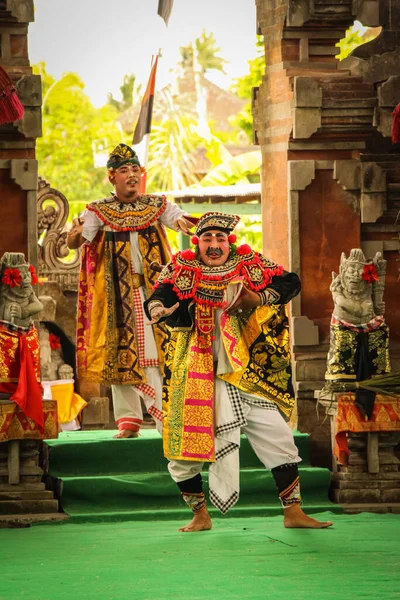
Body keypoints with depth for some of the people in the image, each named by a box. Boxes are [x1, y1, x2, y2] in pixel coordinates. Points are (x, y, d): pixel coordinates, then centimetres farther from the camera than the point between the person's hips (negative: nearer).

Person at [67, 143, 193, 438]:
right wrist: (75, 234, -34)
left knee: (156, 352, -7)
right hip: (117, 293, 0)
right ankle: (128, 421, 7)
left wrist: (183, 221, -31)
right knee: (120, 354, 1)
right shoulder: (98, 212, 2)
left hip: (154, 289, 0)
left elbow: (182, 219, -6)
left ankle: (167, 417, -4)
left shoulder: (157, 205, 6)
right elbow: (75, 242, -9)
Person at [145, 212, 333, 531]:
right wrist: (158, 309, -39)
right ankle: (201, 516, 22)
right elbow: (160, 296, -14)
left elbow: (291, 283, 2)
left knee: (279, 439, -1)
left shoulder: (249, 264, 3)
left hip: (249, 378, 1)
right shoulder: (182, 269, -1)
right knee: (182, 451, 1)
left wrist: (259, 298, -15)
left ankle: (294, 513, 10)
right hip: (199, 381, -1)